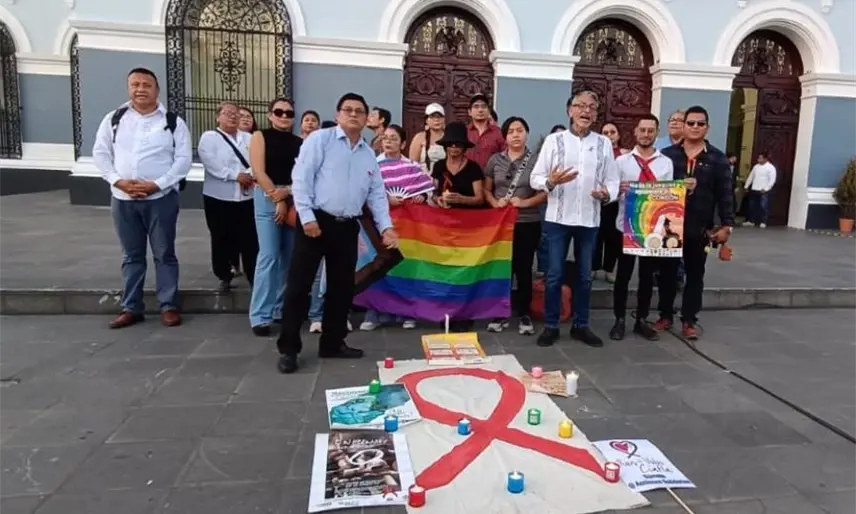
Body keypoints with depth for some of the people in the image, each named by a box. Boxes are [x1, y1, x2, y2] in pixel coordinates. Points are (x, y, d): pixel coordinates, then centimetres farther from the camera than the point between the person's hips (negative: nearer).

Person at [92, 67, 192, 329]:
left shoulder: (173, 122, -1)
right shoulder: (114, 119, 8)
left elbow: (184, 159, -7)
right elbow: (100, 153, 8)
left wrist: (156, 184, -15)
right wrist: (118, 181, -8)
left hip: (161, 198, -3)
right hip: (122, 199, 3)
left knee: (164, 254, 4)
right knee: (131, 256, 12)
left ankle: (169, 306, 13)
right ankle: (131, 308, 21)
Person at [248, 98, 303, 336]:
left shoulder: (300, 142, 11)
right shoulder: (260, 137, 4)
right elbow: (259, 172, -5)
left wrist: (286, 192, -14)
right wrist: (278, 201, -10)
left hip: (295, 200, 4)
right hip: (267, 198, -4)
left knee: (289, 256, 6)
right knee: (268, 255, -9)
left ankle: (282, 308, 18)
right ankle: (260, 316, -5)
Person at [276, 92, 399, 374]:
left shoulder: (369, 153, 15)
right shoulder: (320, 139, -2)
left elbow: (377, 193, 13)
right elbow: (301, 178, -9)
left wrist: (386, 226, 1)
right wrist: (307, 217, -16)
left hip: (347, 227, 6)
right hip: (316, 221, -5)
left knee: (342, 287, 11)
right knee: (299, 285, -2)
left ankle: (332, 343, 25)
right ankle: (288, 348, 8)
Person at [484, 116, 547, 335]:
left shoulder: (536, 161, 0)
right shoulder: (495, 160, 6)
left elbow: (545, 192, -1)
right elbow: (486, 189, 9)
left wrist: (526, 202, -15)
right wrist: (494, 202, -10)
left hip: (528, 223, -1)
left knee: (524, 269, 5)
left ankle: (524, 315, 18)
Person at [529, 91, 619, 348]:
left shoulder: (604, 143, 7)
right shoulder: (554, 140, 1)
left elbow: (612, 180, 7)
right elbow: (535, 178, -1)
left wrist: (607, 194, -14)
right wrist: (551, 181, -21)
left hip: (589, 219, 2)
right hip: (558, 218, -2)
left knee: (584, 276, 11)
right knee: (554, 274, 3)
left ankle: (580, 325, 24)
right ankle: (551, 326, 15)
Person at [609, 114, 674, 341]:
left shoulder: (666, 163, 7)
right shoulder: (622, 161, 3)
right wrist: (619, 190, -23)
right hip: (626, 225, -2)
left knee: (648, 275, 10)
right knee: (623, 274, 5)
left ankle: (642, 320, 23)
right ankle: (620, 320, 15)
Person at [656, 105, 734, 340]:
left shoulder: (717, 158, 3)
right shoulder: (668, 154, 3)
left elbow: (724, 194, 1)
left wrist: (726, 225, -5)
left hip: (699, 228, 0)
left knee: (695, 275, 8)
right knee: (667, 272, 8)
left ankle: (689, 321, 18)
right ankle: (665, 316, 22)